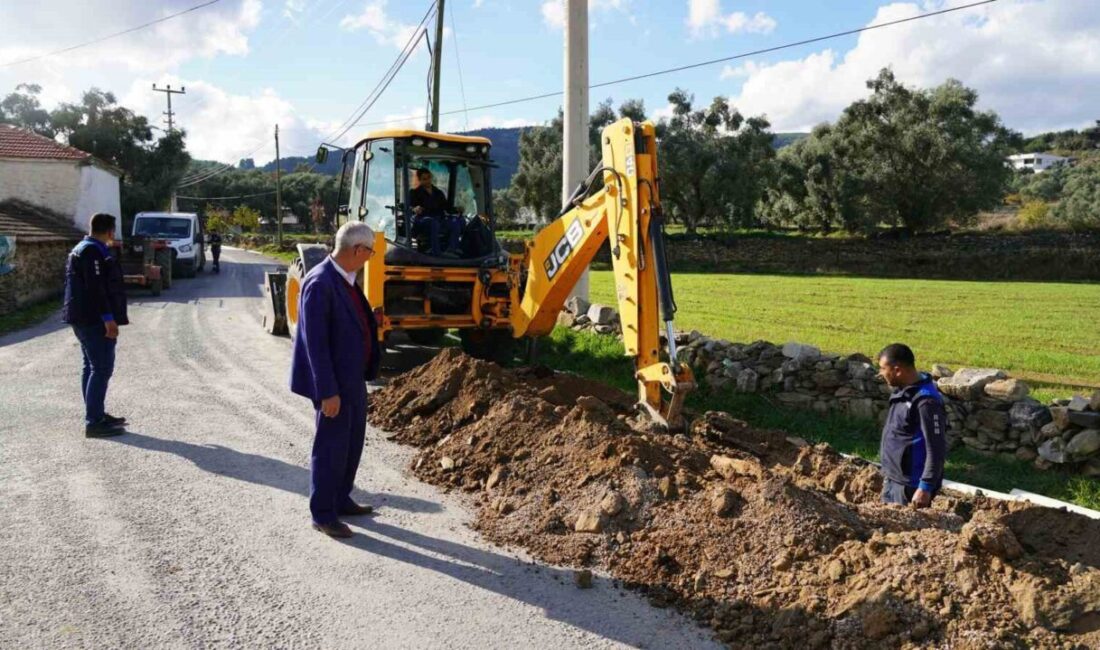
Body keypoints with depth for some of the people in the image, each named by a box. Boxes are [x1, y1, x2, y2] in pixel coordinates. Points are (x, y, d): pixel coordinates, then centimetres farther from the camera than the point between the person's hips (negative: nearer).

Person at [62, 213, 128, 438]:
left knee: (92, 367, 15)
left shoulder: (82, 249, 18)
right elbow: (96, 288, -23)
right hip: (94, 320, -11)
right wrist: (108, 318, -24)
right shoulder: (93, 252, -16)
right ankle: (94, 422, -9)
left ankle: (96, 415, 23)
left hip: (85, 319, 11)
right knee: (102, 368, -10)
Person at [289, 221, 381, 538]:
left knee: (352, 442, 19)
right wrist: (327, 392, -23)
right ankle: (323, 514, 17)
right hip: (334, 382, -9)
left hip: (352, 377, 9)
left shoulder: (344, 279, 5)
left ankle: (341, 500, 35)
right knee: (331, 447, 3)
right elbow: (315, 343, -24)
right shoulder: (319, 284, -23)